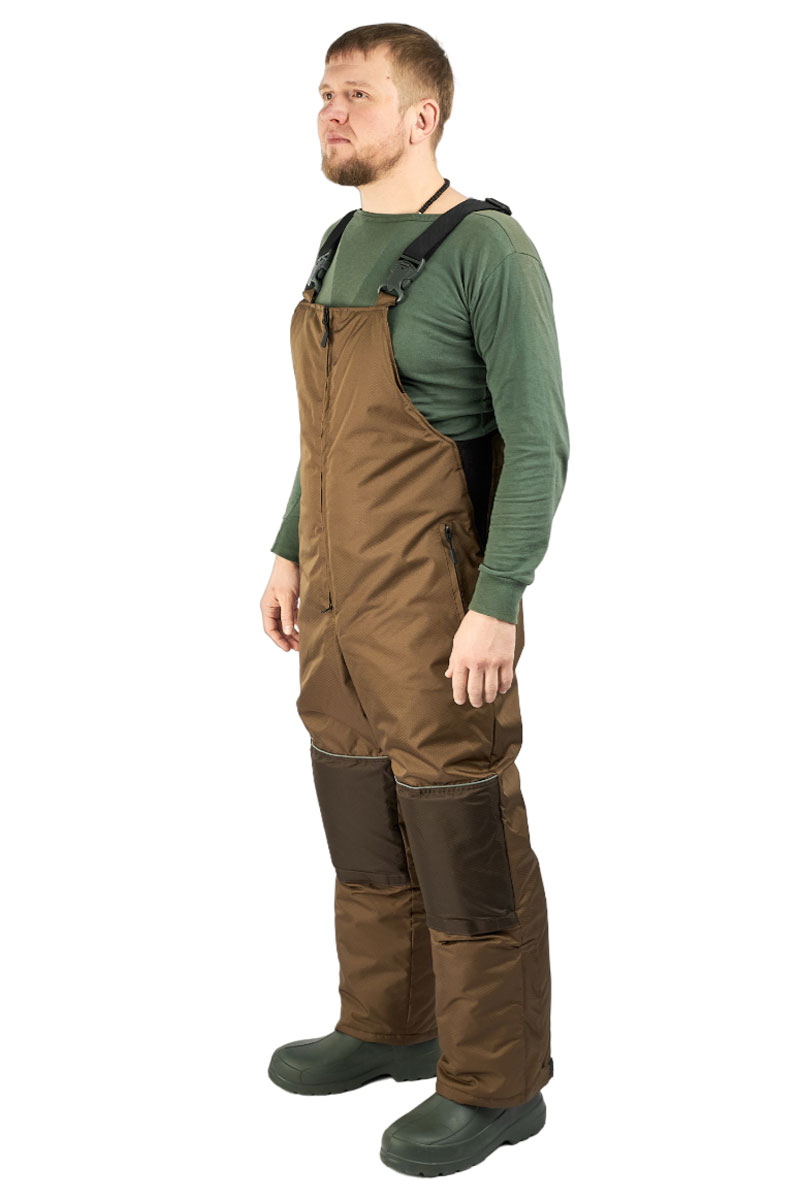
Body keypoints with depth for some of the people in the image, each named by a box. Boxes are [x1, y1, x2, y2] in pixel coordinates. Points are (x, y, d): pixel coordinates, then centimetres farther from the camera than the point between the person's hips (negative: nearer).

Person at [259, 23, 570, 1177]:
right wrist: (293, 551, 17)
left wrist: (497, 607, -21)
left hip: (440, 598, -9)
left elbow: (539, 442, -17)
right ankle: (391, 1027, 34)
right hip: (349, 589, 9)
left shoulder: (490, 249, -15)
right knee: (366, 814, 17)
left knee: (463, 841, 0)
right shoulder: (348, 243, 11)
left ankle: (496, 1083, 15)